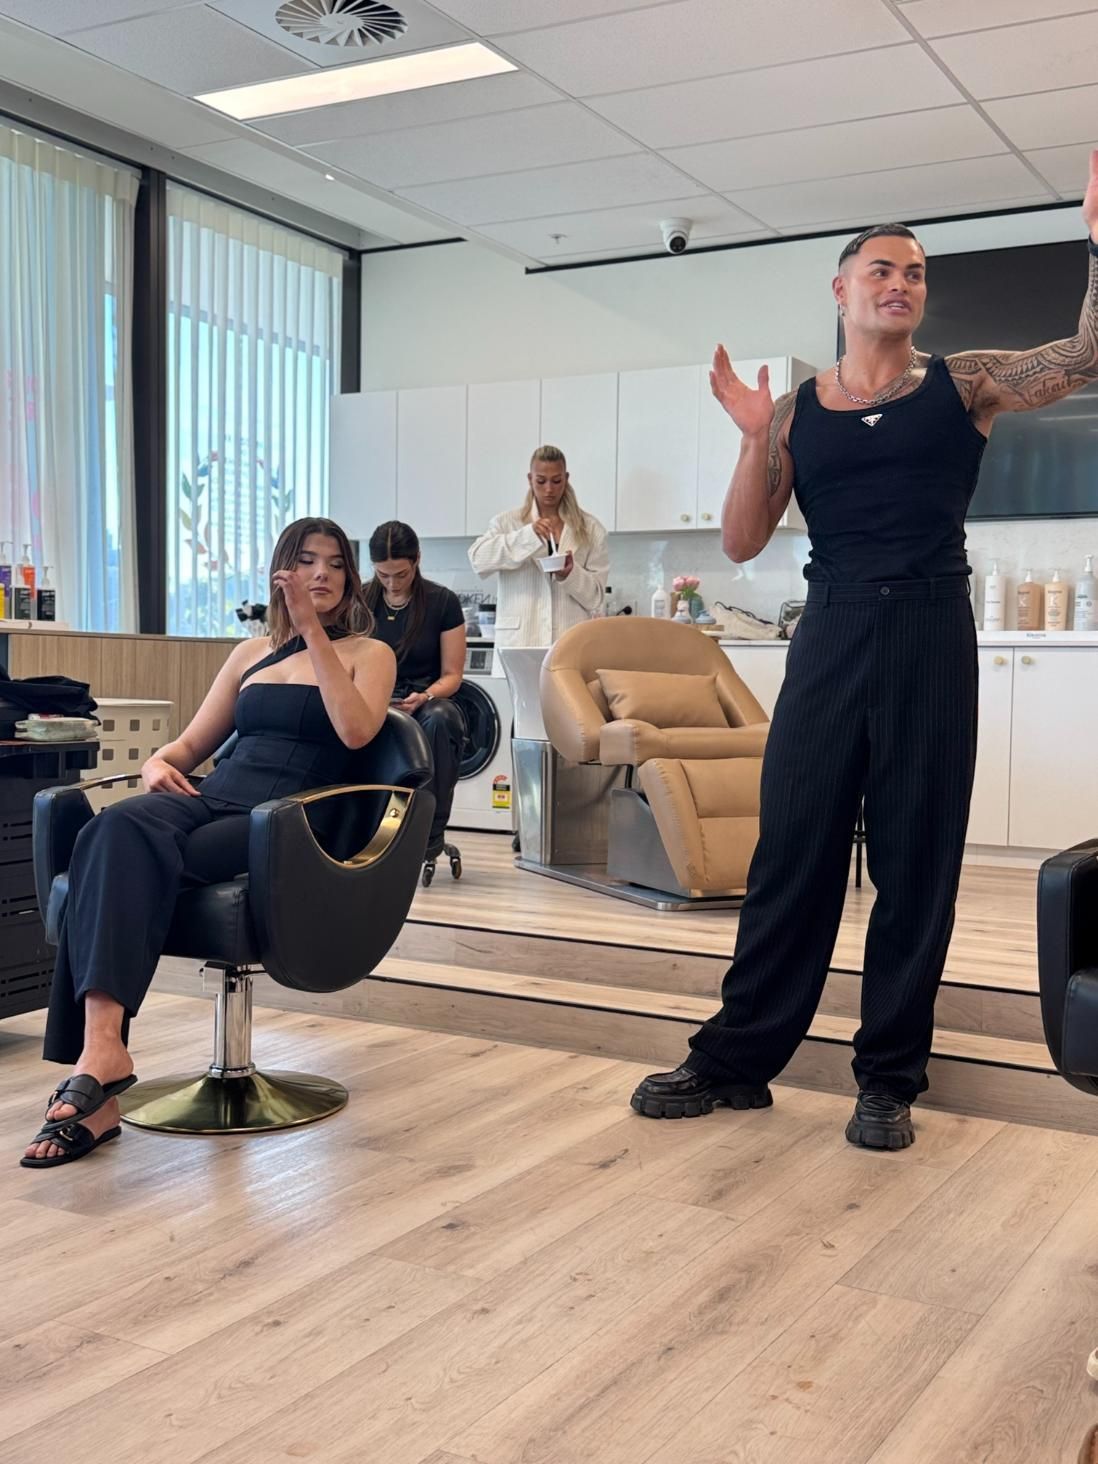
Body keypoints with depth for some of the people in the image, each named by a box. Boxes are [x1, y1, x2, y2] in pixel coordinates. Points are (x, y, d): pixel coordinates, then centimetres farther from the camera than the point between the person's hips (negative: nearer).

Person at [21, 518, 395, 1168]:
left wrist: (312, 628, -8)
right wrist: (160, 762, 3)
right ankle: (101, 1048, -40)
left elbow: (356, 731, -8)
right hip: (213, 797, 4)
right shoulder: (253, 652, 27)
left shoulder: (369, 653, 13)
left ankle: (101, 1051, -37)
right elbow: (193, 741, 27)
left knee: (127, 858, -31)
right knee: (117, 829, -32)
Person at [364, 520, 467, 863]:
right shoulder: (360, 602, 4)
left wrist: (423, 698, -21)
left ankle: (430, 832, -30)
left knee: (440, 717, -39)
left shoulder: (443, 602, -2)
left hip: (428, 704, -1)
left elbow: (451, 675, 0)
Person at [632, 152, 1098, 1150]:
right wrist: (755, 435, -8)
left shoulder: (963, 385, 6)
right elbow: (741, 543, 4)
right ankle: (738, 1057, 13)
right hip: (831, 635, 1)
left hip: (930, 636, 0)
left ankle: (890, 1076, 13)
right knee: (792, 850, 3)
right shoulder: (798, 412, 7)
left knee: (915, 857, 3)